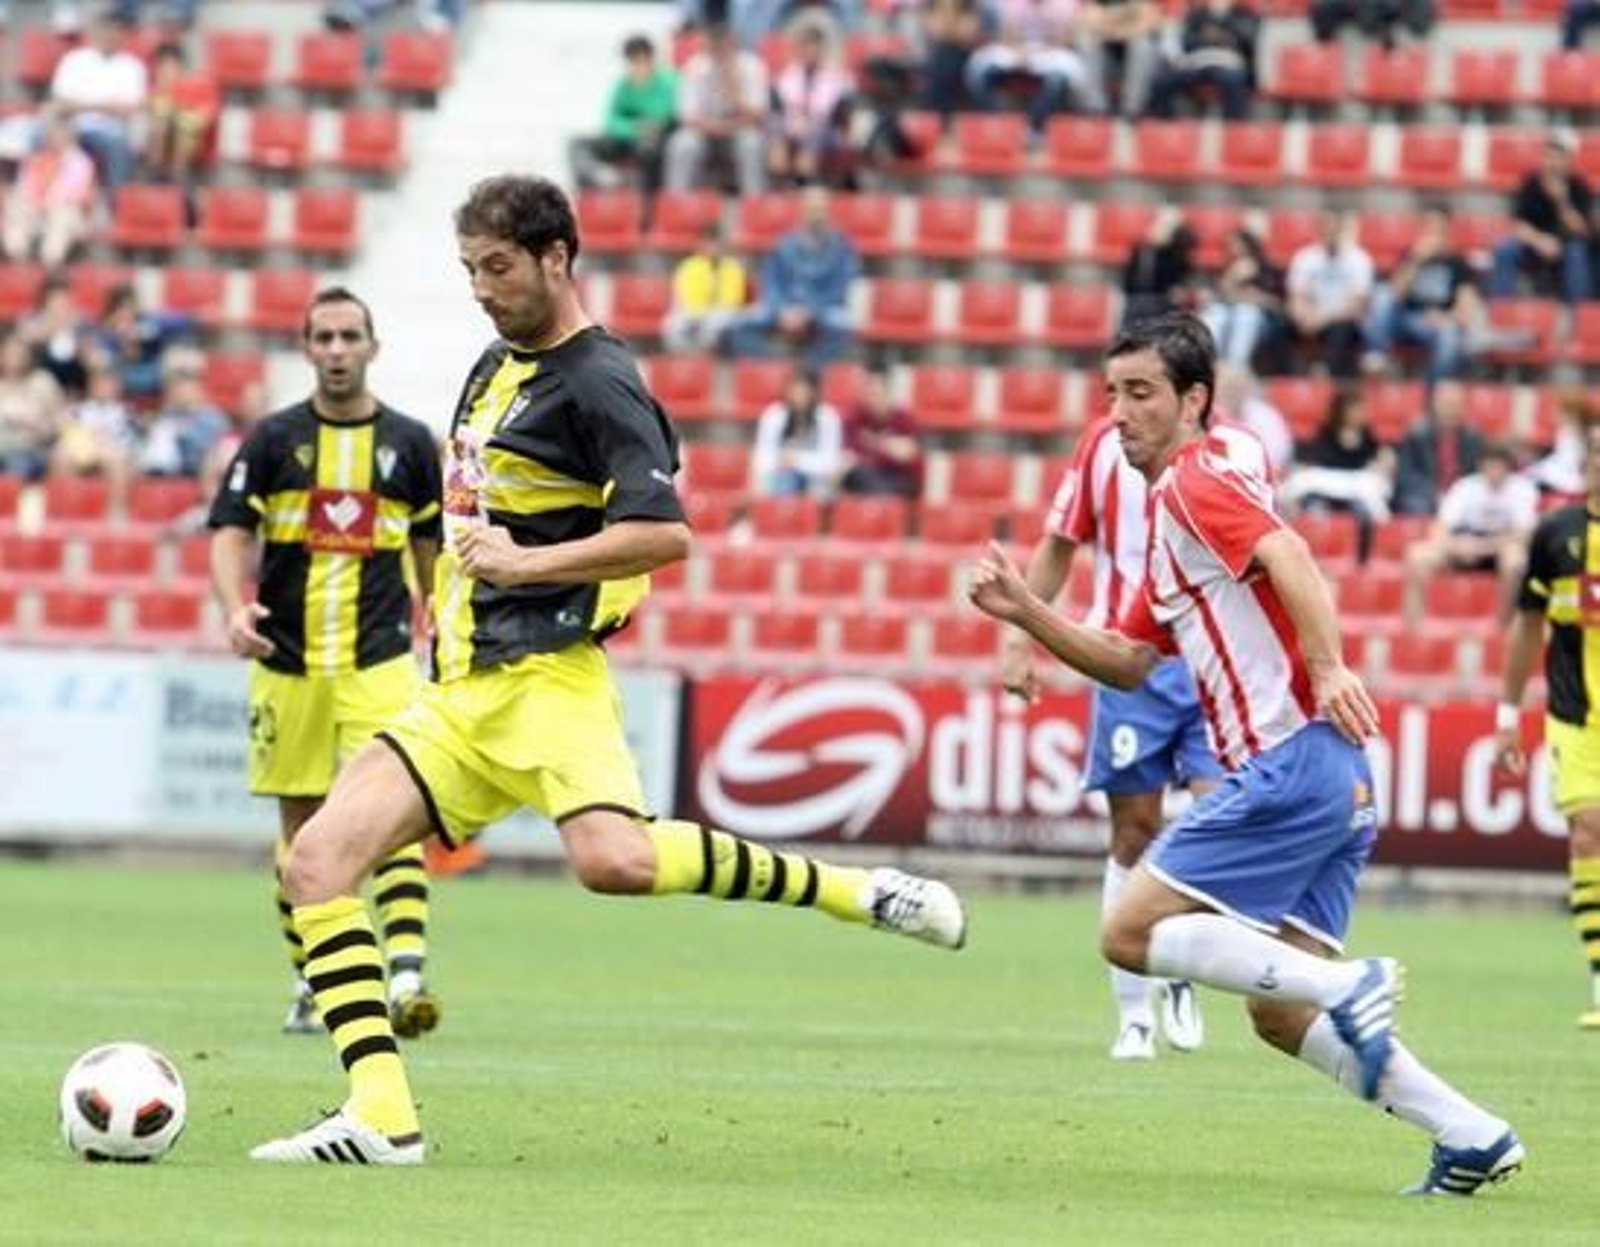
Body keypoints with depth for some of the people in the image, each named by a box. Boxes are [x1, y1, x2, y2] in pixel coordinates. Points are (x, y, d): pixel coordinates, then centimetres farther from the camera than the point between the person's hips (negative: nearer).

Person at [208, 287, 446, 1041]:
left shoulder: (409, 444, 6)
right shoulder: (273, 440, 3)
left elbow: (432, 552, 14)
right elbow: (230, 535, -2)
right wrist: (236, 609, -21)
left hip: (380, 662, -1)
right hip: (288, 662, 1)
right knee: (301, 826, 7)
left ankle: (407, 973, -26)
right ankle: (311, 984, 18)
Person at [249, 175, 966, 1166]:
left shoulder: (598, 381, -8)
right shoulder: (495, 367, 20)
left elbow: (665, 532, -19)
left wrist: (525, 564, -19)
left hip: (547, 683, -9)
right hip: (462, 695, 9)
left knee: (613, 859, -35)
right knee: (317, 860, -7)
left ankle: (855, 892, -20)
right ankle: (382, 1118, -10)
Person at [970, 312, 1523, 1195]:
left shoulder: (1197, 478, -5)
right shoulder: (1170, 516, 24)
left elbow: (1284, 553, -24)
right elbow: (1128, 663, 28)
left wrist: (1327, 667, -37)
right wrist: (1024, 612, 17)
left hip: (1293, 758, -10)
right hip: (1330, 780, 10)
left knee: (1132, 932, -10)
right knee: (1280, 1016, 8)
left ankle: (1349, 987, -19)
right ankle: (1472, 1139, 4)